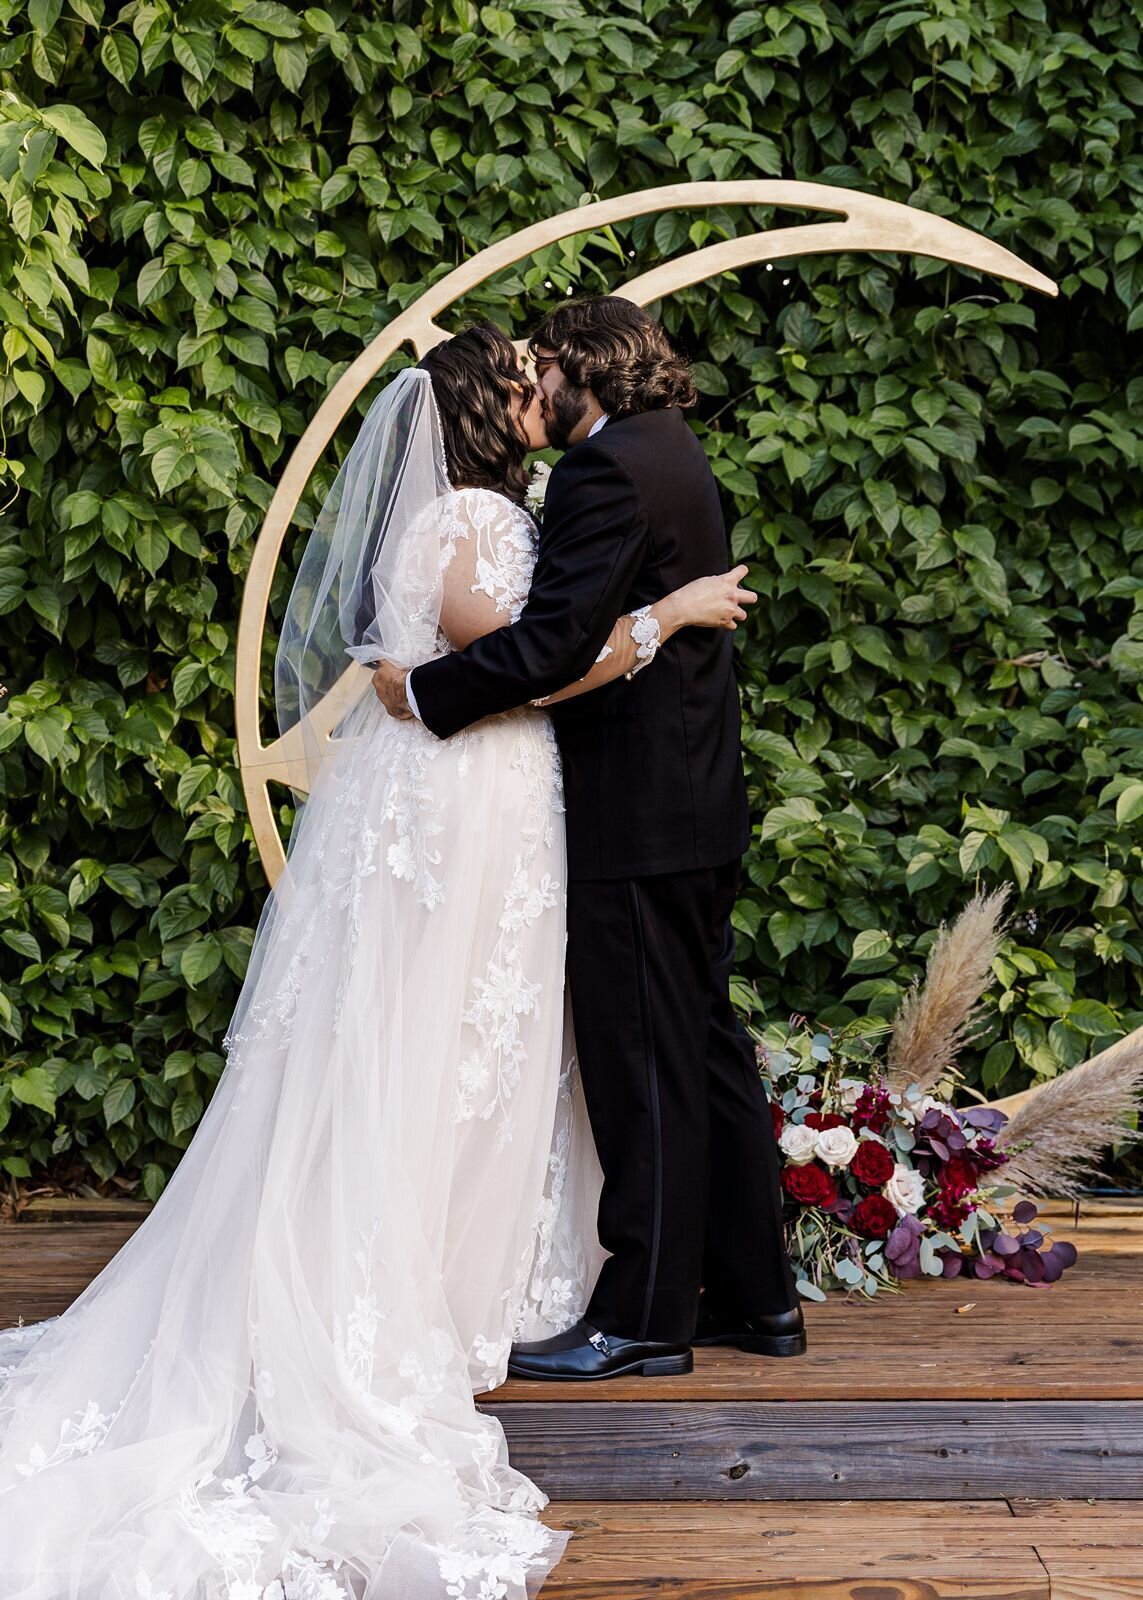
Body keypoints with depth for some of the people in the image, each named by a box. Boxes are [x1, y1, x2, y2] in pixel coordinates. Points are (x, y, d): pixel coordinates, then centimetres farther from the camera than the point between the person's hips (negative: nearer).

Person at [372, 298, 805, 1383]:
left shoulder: (607, 470, -15)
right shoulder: (674, 458, 16)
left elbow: (554, 641, -24)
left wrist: (424, 690, -15)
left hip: (636, 816, -10)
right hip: (697, 809, 10)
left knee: (641, 1062, -3)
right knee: (706, 1049, 15)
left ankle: (644, 1317, 6)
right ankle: (754, 1294, 23)